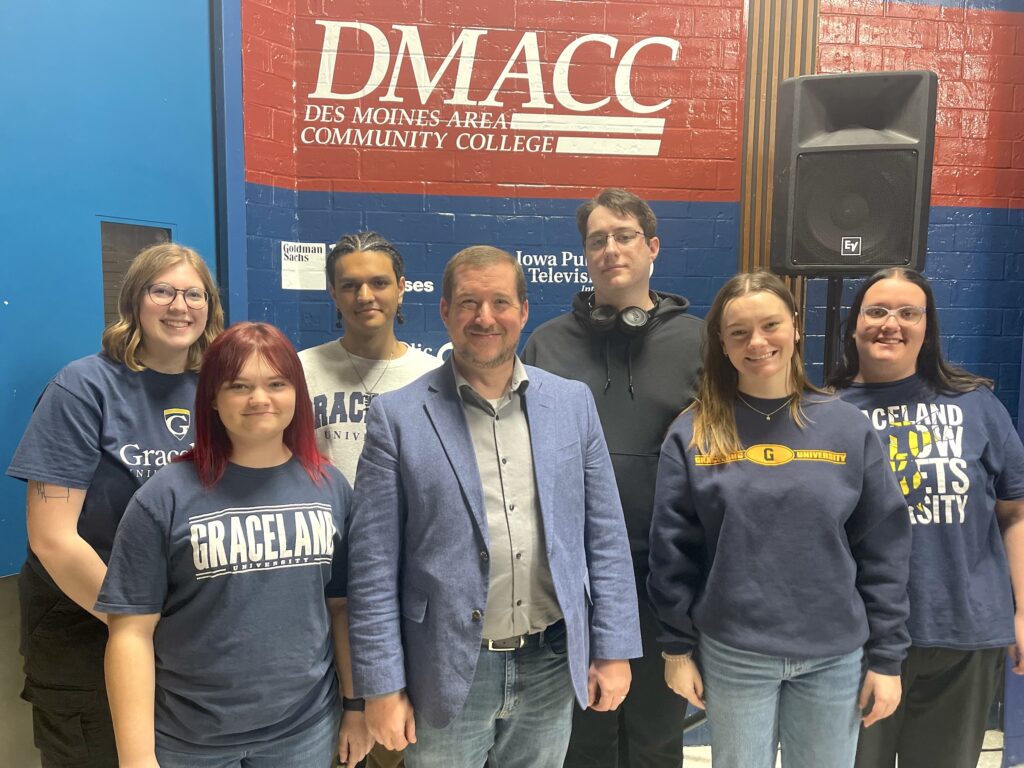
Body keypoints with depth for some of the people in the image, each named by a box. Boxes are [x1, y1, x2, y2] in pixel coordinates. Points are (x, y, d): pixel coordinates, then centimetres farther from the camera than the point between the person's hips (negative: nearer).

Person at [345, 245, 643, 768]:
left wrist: (613, 649, 2)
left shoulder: (573, 402, 0)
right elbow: (373, 565, -8)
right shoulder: (398, 417, -9)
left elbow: (605, 536, 2)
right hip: (447, 672, -2)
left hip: (551, 664, 3)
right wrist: (383, 686, -7)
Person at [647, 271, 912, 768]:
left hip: (834, 657, 1)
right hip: (732, 655, -1)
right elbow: (671, 551, -3)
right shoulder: (693, 434, -6)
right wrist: (677, 647, -2)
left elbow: (884, 551, 1)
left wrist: (886, 657, 0)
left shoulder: (847, 427, -2)